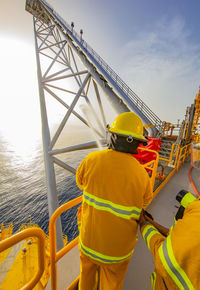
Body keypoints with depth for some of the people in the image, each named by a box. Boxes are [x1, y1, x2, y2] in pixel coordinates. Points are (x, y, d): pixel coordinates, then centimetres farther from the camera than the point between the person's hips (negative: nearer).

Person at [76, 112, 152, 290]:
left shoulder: (92, 159, -22)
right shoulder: (141, 174, -21)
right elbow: (145, 200, 1)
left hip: (89, 237, 1)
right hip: (118, 247, 0)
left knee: (87, 268, 35)